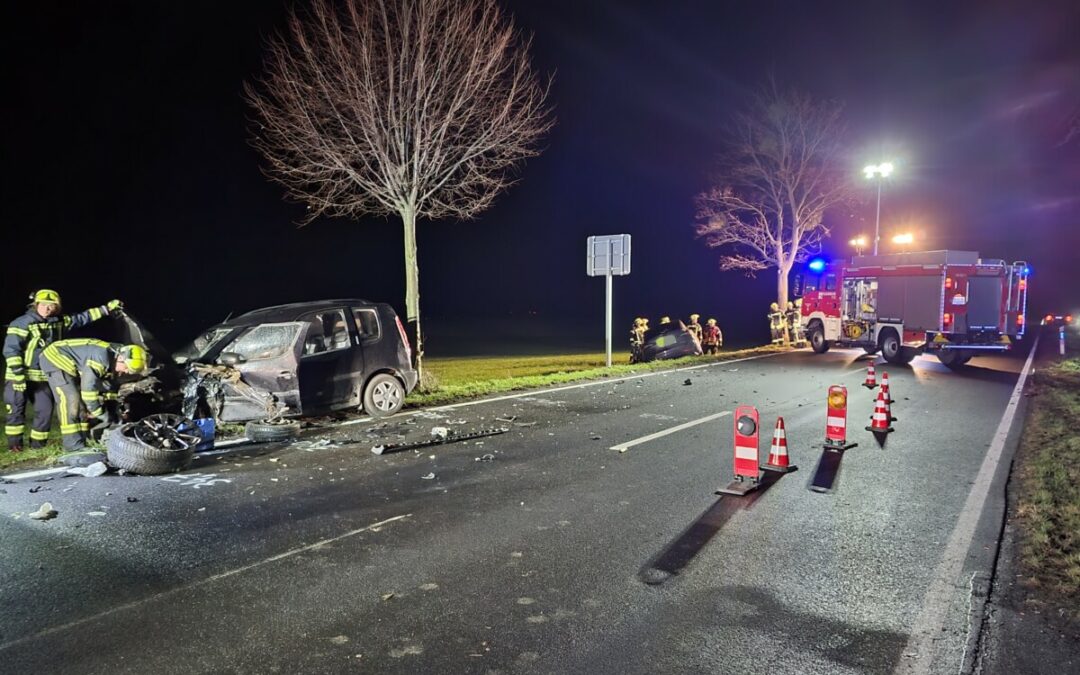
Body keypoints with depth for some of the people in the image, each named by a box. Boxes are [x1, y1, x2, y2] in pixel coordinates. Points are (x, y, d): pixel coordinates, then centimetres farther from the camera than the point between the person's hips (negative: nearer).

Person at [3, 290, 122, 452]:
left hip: (43, 377, 5)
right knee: (16, 409, -1)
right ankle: (14, 443, 9)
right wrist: (18, 374, -22)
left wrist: (107, 307, 11)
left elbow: (83, 318, 13)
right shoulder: (23, 323, -13)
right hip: (20, 376, -5)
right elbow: (11, 350, -17)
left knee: (45, 410, 4)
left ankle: (37, 444, 14)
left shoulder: (59, 322, 5)